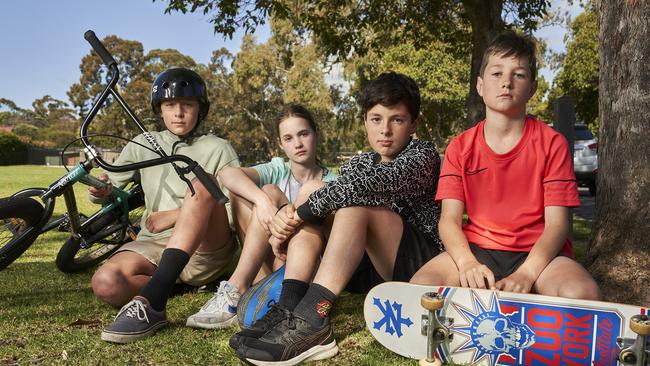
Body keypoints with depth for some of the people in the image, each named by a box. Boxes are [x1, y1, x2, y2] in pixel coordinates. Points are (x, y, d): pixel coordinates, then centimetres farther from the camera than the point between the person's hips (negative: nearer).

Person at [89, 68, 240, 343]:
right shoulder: (142, 145, 15)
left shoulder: (218, 149, 7)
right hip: (153, 244, 2)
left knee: (203, 184, -32)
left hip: (206, 250, -1)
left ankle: (151, 302, -41)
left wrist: (177, 216, -10)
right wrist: (101, 190, -9)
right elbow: (110, 191, 17)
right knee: (105, 283, -30)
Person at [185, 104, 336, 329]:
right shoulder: (278, 171, 4)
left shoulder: (331, 184, 1)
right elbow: (227, 173, -15)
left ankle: (235, 289, -28)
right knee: (241, 188, -14)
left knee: (270, 192, -21)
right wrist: (262, 199, -35)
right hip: (266, 263, 3)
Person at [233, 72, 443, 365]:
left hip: (422, 266, -6)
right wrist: (288, 215, -18)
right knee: (312, 190, -9)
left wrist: (301, 213, -24)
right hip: (372, 269, 6)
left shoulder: (423, 154, -5)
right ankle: (288, 309, -25)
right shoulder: (358, 163, 16)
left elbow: (372, 182, -26)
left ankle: (311, 320, -40)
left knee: (355, 199, -28)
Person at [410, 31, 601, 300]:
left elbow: (557, 223, -6)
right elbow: (449, 219, -2)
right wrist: (467, 262, -24)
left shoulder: (552, 143, 1)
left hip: (537, 251, 0)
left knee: (583, 295, -32)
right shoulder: (460, 147, 5)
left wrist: (525, 274, -24)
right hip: (478, 248, 1)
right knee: (421, 285, -27)